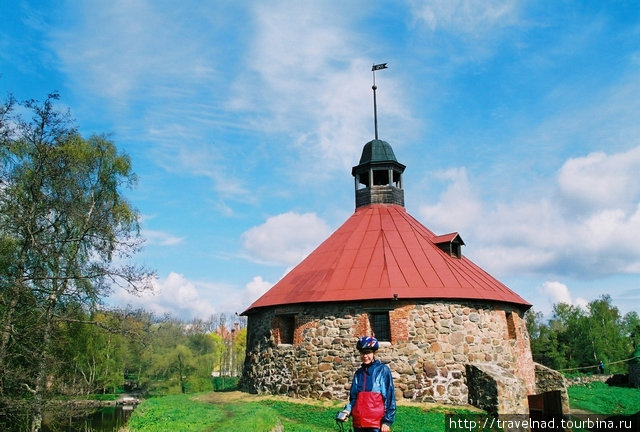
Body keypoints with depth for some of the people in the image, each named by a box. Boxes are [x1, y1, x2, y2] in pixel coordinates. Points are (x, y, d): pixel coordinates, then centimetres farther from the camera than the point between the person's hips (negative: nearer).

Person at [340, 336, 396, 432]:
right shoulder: (358, 373, 11)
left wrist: (387, 421, -9)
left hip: (377, 424, -4)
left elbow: (390, 396, -4)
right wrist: (348, 410, -1)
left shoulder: (383, 370, -2)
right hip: (358, 423, 4)